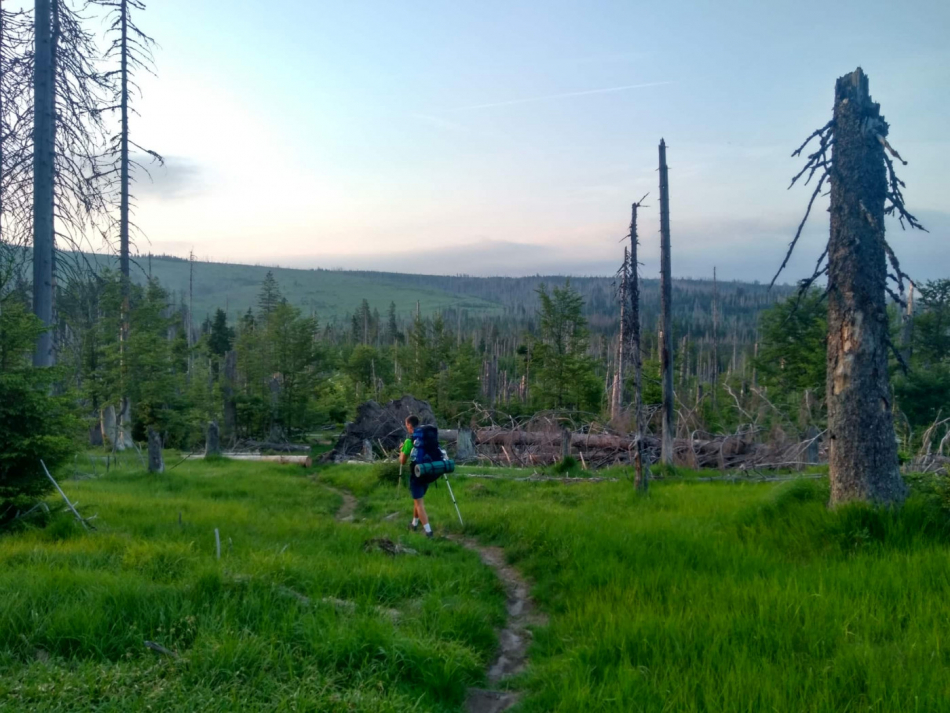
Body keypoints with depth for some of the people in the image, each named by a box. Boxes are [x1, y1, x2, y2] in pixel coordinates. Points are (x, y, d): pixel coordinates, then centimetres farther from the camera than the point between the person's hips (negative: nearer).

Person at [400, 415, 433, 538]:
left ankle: (428, 530, -14)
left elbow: (402, 461, -5)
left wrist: (402, 451, 14)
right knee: (418, 499, 24)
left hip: (416, 475, -6)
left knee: (419, 503, -5)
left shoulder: (409, 441, -12)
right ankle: (414, 523, 36)